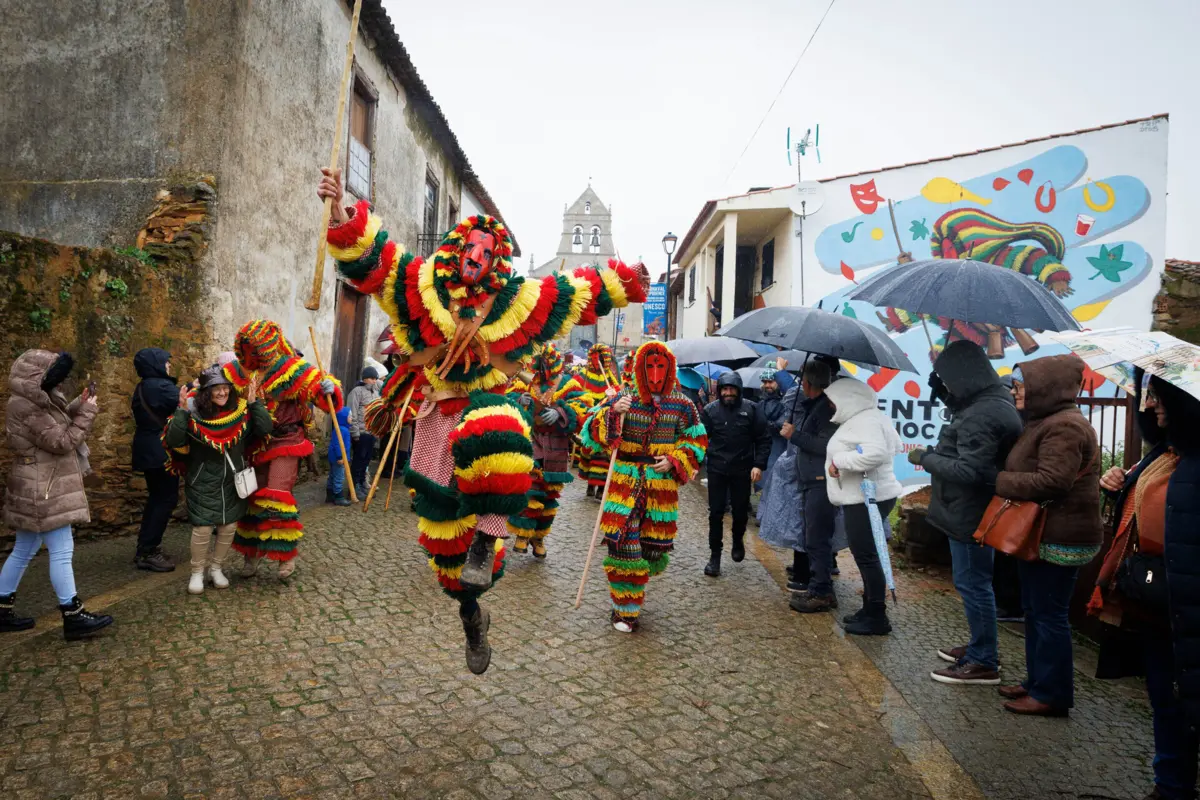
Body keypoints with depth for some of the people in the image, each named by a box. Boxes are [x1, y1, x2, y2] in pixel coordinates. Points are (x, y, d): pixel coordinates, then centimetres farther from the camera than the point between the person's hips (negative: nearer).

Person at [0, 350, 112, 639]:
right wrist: (88, 413, -15)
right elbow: (63, 442, -20)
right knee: (61, 552, -6)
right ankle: (73, 617, -1)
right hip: (43, 489, -11)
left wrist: (77, 406, 4)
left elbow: (56, 426, 19)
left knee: (24, 550, 17)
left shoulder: (32, 401, 10)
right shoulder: (27, 408, -20)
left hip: (38, 487, 11)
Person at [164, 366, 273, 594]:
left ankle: (215, 568, 30)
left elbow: (264, 429, -14)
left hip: (232, 481, 3)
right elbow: (173, 442, -21)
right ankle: (197, 572, 18)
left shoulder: (240, 410, -6)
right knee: (203, 527, -4)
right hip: (203, 482, -3)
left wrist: (254, 403, -20)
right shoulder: (193, 411, -14)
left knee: (229, 526, 9)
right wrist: (182, 411, -30)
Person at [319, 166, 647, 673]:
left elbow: (581, 290, 9)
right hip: (437, 416, 2)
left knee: (495, 438, -44)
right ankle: (471, 614, 32)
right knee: (443, 529, 8)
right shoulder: (424, 283, 1)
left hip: (485, 405, -1)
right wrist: (340, 215, -24)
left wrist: (624, 283, 4)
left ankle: (490, 530, -22)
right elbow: (370, 259, -8)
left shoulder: (517, 299, 2)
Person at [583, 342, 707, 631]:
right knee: (623, 544, -6)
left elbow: (697, 442, 9)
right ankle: (625, 609, 12)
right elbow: (590, 434, -4)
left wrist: (674, 460, -8)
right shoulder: (623, 400, -3)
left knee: (656, 548, 8)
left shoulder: (682, 406, 2)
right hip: (625, 483, -2)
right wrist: (611, 413, -22)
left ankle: (632, 583, 41)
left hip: (662, 485, 2)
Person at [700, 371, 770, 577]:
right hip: (717, 469, 0)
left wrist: (759, 464, -8)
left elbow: (764, 439, 0)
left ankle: (738, 541, 41)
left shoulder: (751, 409, -4)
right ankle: (715, 555, 12)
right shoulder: (710, 410, -2)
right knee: (716, 513, 1)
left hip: (742, 469, 0)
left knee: (741, 511, 11)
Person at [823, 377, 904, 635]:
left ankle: (878, 618, 2)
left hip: (867, 498, -11)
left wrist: (839, 460, -23)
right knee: (865, 555, 16)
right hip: (864, 496, 11)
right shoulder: (860, 418, 15)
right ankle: (869, 610, 26)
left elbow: (875, 453, -33)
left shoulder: (866, 421, -18)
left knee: (866, 556, -5)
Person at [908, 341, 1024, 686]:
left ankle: (984, 663, 12)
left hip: (971, 514, -11)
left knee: (972, 584, 0)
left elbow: (968, 471, -26)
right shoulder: (993, 400, 9)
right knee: (974, 583, 21)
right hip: (975, 510, 11)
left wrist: (925, 457, -17)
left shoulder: (981, 415, -25)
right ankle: (981, 647, 35)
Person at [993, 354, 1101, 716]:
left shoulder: (1064, 426, -19)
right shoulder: (1045, 422, 15)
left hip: (1059, 538, -11)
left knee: (1049, 615, -2)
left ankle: (1053, 694, 10)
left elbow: (1052, 482, -27)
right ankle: (1037, 681, 28)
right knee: (1035, 611, 17)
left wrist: (998, 481, -17)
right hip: (1041, 534, 11)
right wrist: (1005, 479, 2)